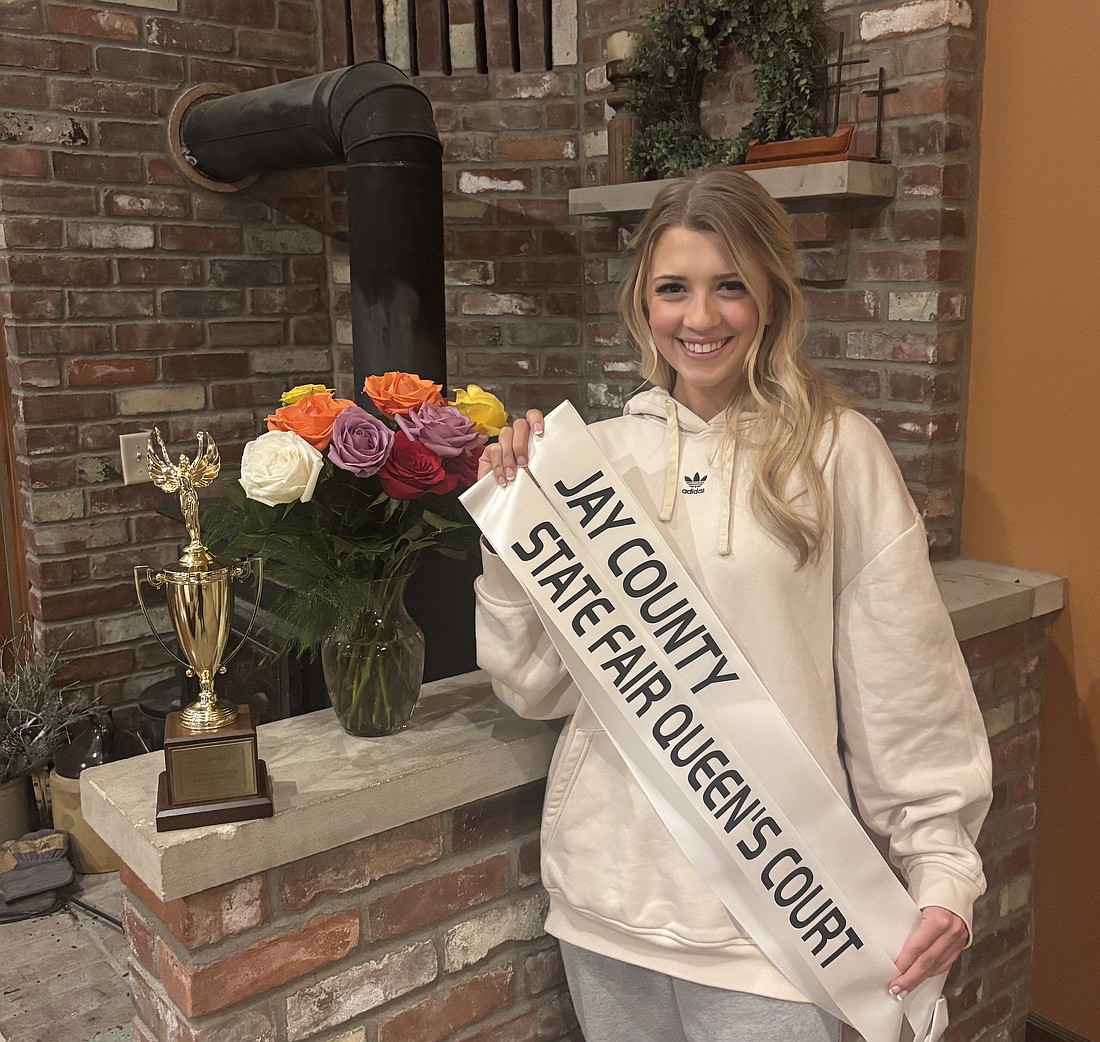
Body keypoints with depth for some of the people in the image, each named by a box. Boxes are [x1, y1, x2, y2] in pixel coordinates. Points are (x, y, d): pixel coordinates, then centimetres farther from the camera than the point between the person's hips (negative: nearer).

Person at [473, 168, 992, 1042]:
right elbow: (535, 685, 4)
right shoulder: (602, 453, 2)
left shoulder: (835, 451, -8)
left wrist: (944, 867, -7)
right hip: (608, 885, 4)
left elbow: (906, 685, -5)